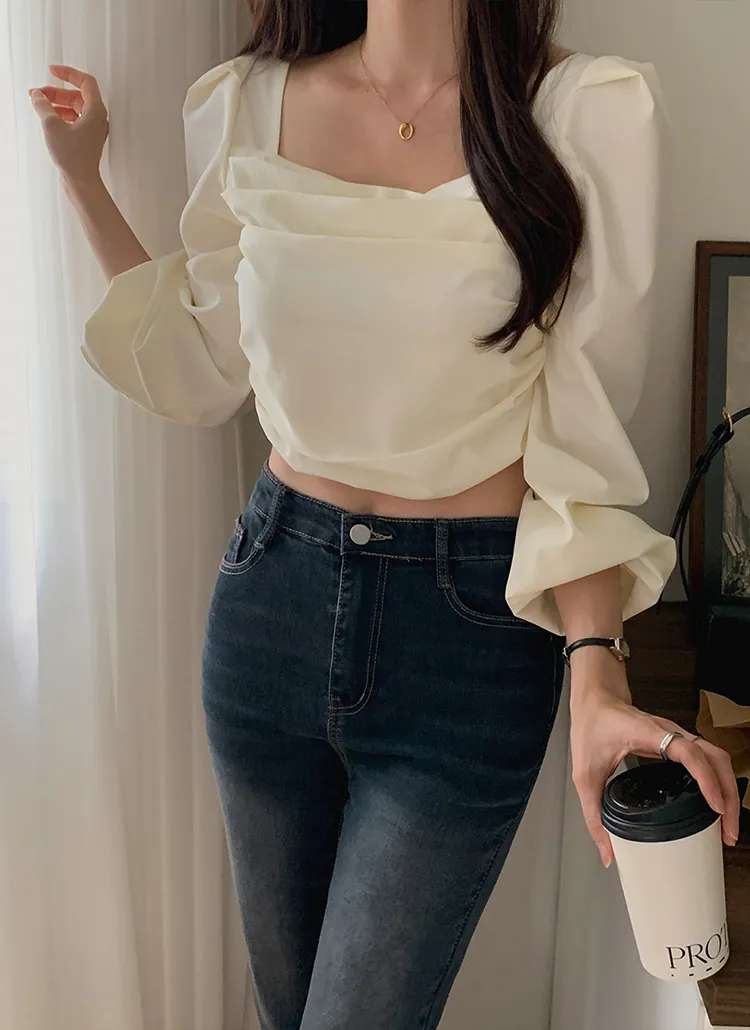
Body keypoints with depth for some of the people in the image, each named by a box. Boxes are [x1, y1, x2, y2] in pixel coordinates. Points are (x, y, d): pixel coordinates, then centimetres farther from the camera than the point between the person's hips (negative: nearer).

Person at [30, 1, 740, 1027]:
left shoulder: (596, 112, -10)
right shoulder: (247, 105, 2)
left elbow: (582, 430, -10)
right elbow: (202, 372, 9)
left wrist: (596, 672, -22)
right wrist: (80, 173, 10)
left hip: (471, 631, -3)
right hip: (274, 594, 4)